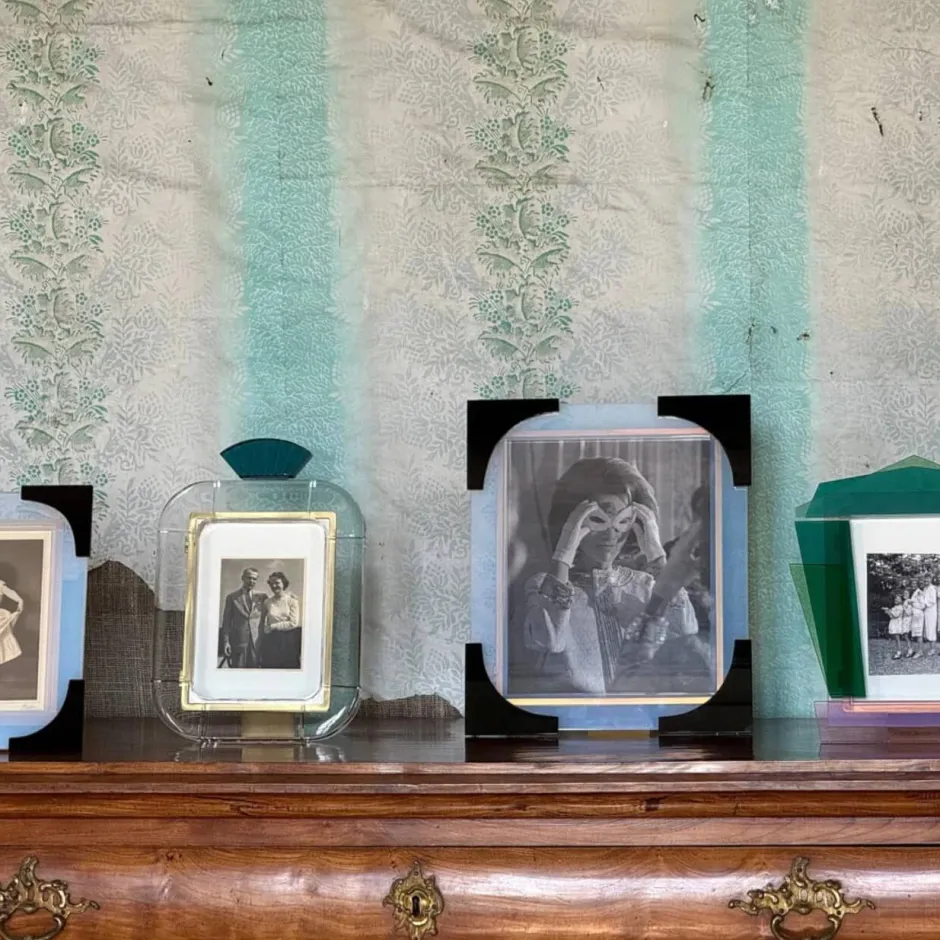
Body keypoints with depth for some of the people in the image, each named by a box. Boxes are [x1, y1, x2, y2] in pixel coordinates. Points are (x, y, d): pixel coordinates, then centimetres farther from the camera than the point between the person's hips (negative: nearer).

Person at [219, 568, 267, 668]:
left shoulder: (262, 596, 9)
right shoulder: (232, 597, 6)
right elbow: (226, 622, 4)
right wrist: (226, 642, -4)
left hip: (258, 641, 1)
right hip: (238, 640, -1)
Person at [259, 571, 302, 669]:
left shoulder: (292, 600, 0)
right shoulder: (268, 602, 7)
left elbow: (294, 623, -7)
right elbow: (263, 624, 13)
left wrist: (273, 626, -6)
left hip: (288, 641, -2)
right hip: (271, 641, 2)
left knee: (288, 667, -3)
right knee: (270, 668, -3)